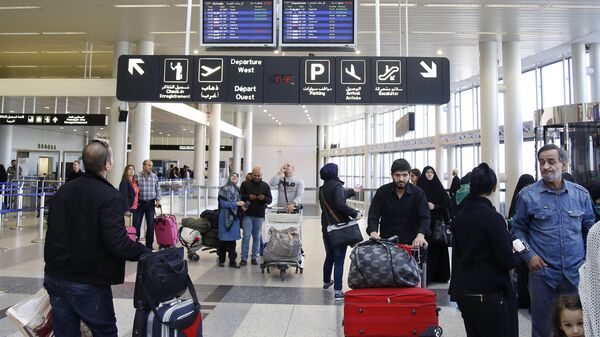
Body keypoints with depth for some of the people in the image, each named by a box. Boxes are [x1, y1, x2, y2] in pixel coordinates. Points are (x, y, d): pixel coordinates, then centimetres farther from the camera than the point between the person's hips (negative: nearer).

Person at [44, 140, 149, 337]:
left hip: (55, 279, 7)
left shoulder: (63, 191, 3)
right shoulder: (109, 196, -19)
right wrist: (146, 253, -14)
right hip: (89, 283, -6)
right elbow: (117, 244, -27)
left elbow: (53, 232, 13)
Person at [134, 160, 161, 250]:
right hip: (139, 203, -2)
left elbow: (158, 189, 11)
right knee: (136, 225, 2)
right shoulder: (137, 176, -5)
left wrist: (158, 200, 2)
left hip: (151, 204, 3)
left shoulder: (154, 176, 5)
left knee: (151, 226, 6)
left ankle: (149, 245, 17)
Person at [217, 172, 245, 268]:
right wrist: (236, 203, -17)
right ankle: (221, 260, 17)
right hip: (226, 216, -5)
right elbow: (222, 203, -12)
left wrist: (241, 206, -3)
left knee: (232, 239, 6)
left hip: (235, 216, 5)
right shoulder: (224, 189, -5)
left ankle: (232, 261, 11)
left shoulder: (237, 190, 12)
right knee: (224, 239, 2)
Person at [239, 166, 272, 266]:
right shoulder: (245, 184, 4)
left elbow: (270, 200, 7)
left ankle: (254, 257, 18)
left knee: (257, 237, 8)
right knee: (246, 236, -4)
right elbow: (240, 196, 4)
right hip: (247, 214, -2)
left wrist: (264, 198, -15)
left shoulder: (266, 186, 7)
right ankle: (244, 258, 4)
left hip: (260, 215, 2)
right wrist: (248, 197, -15)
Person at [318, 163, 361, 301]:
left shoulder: (322, 189, 12)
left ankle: (326, 282, 39)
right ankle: (337, 291, -4)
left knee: (329, 256, 23)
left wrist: (353, 190, 40)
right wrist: (355, 213, -17)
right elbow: (340, 204, -28)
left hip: (326, 227, 7)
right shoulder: (337, 185, -13)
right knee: (339, 259, -3)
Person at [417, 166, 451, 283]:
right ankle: (425, 276, 2)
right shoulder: (420, 188, 4)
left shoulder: (439, 188, 7)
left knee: (438, 247, 1)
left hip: (437, 222, 1)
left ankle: (440, 274, 12)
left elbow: (447, 205, 4)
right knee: (425, 248, -4)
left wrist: (435, 206, -11)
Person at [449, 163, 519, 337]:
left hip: (463, 290, 7)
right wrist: (516, 256, 3)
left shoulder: (460, 216, 4)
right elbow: (507, 260, -17)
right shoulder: (493, 217, -16)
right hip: (488, 293, -7)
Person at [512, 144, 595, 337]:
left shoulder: (581, 194, 4)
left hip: (576, 273, 3)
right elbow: (518, 229, 2)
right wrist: (528, 255, -11)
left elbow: (590, 228, 12)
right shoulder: (528, 195, -4)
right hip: (543, 273, -2)